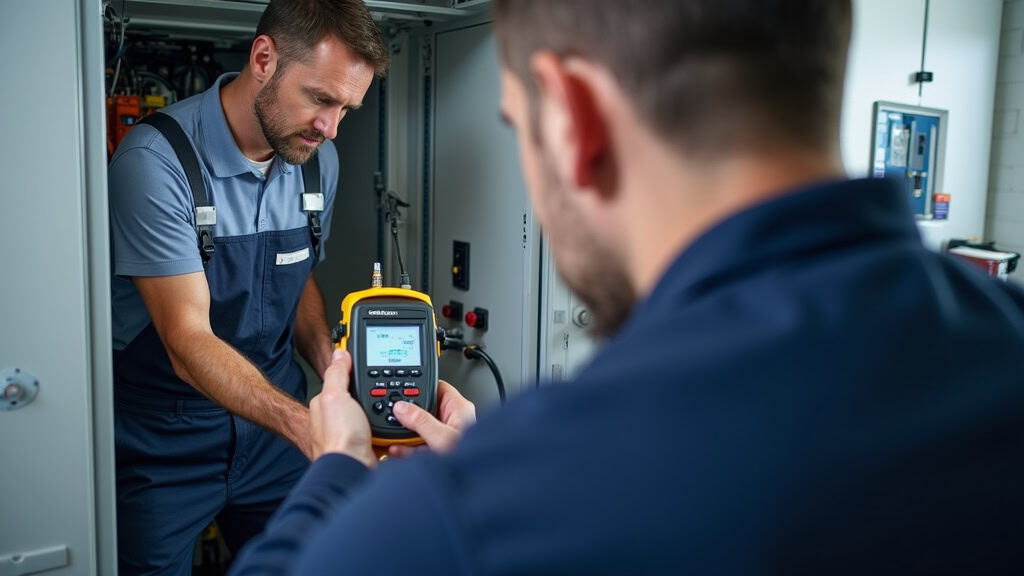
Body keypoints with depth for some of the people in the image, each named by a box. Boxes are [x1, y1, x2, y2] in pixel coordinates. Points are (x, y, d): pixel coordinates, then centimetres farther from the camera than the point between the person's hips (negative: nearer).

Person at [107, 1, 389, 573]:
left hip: (273, 415, 5)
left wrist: (332, 364, -8)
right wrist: (304, 424, -39)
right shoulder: (156, 160, -22)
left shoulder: (319, 160, -2)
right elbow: (188, 342, -26)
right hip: (164, 440, -5)